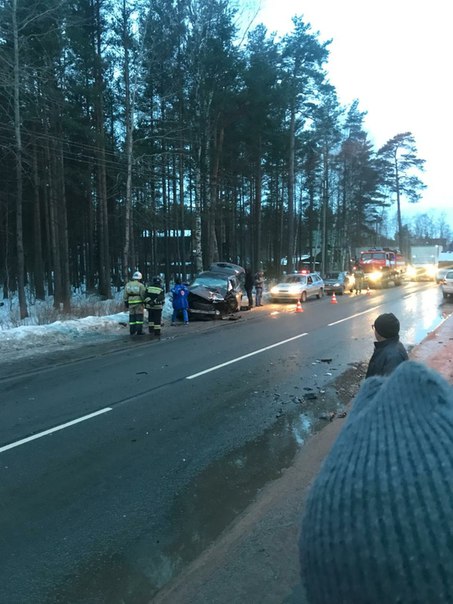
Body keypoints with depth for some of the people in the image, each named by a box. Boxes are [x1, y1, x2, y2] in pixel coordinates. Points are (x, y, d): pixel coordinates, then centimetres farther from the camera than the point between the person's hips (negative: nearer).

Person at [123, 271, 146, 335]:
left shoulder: (128, 284, 7)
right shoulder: (140, 285, -8)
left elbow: (125, 295, 9)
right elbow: (143, 295, -9)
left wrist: (126, 302, 15)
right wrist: (144, 302, 1)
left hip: (131, 303, 4)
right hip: (139, 302, -4)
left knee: (132, 316, 10)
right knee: (139, 316, 0)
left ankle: (132, 331, 11)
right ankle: (139, 331, -2)